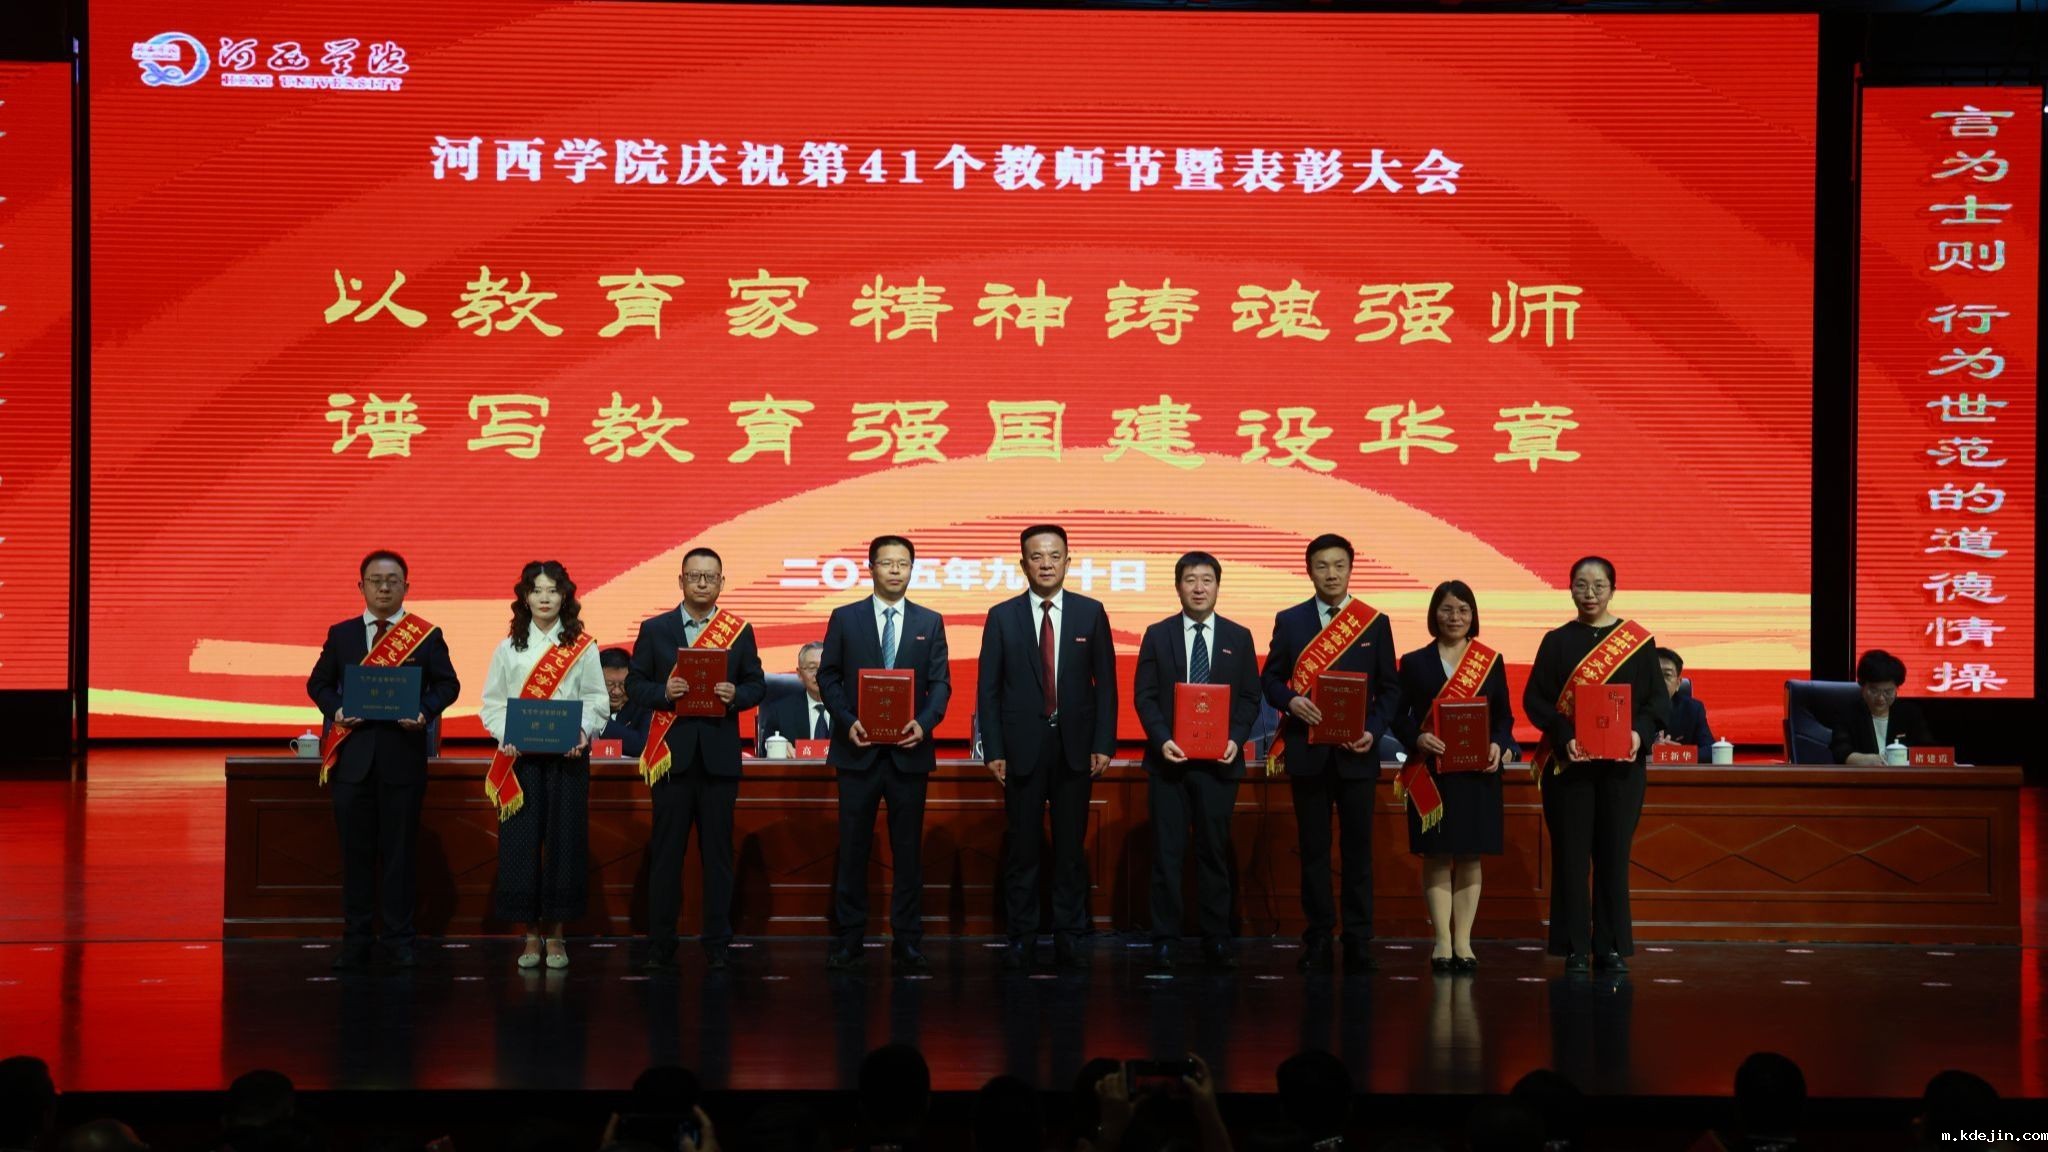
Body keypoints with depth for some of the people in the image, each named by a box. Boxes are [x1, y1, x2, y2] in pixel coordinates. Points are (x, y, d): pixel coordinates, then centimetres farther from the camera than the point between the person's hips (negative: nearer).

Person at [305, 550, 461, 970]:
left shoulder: (427, 636, 4)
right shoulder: (341, 635, 9)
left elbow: (448, 684, 4)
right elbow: (318, 683, 12)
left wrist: (426, 713, -14)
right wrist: (335, 710, -7)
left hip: (403, 756, -2)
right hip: (353, 756, 2)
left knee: (400, 850, 2)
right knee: (356, 852, 5)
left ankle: (400, 940, 9)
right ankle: (355, 940, 11)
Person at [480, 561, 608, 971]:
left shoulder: (582, 646, 6)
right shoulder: (509, 647, 10)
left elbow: (597, 699, 3)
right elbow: (492, 701, 6)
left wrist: (582, 730, -15)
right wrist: (505, 736, -11)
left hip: (567, 755, -1)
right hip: (519, 756, 1)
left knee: (564, 840, -1)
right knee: (521, 841, -2)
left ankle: (556, 933, 8)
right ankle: (530, 934, 6)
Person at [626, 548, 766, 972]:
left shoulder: (740, 631, 7)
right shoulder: (654, 630, 5)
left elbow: (757, 685, 8)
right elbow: (634, 683, 4)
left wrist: (736, 695, -14)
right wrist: (663, 692, -15)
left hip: (719, 756, 1)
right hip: (671, 754, -1)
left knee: (718, 852, 4)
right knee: (666, 852, 2)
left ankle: (718, 944, 9)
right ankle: (660, 945, 6)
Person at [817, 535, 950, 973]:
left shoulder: (930, 622, 8)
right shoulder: (845, 619, 5)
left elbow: (940, 682, 4)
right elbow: (827, 676, 4)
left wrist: (924, 723, -13)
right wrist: (847, 721, -11)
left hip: (908, 752, 1)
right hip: (859, 750, -1)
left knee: (908, 850, 3)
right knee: (852, 848, 2)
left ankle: (907, 941, 7)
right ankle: (849, 939, 8)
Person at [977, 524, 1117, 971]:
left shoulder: (1091, 613, 4)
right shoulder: (1002, 616, 3)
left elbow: (1105, 683, 4)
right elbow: (988, 689, 3)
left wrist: (1103, 744, -3)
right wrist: (993, 750, -4)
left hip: (1075, 748, 1)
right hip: (1023, 746, 0)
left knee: (1071, 848, 5)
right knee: (1023, 848, 3)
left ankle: (1068, 939, 11)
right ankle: (1021, 940, 10)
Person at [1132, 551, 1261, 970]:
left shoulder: (1238, 637, 7)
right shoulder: (1157, 635, 5)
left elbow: (1250, 697, 7)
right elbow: (1143, 695, 2)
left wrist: (1235, 738, -9)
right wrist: (1162, 740, -12)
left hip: (1218, 761, 1)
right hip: (1169, 758, -1)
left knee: (1215, 852, 4)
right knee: (1167, 853, 0)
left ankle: (1216, 940, 10)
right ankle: (1164, 940, 5)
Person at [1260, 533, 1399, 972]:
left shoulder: (1375, 623, 6)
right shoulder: (1289, 621, 6)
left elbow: (1389, 688, 6)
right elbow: (1270, 678, 7)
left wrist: (1374, 731, -9)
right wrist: (1290, 701, -14)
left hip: (1356, 754, 0)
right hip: (1308, 753, 0)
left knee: (1358, 849, 1)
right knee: (1313, 849, 4)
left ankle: (1358, 942, 5)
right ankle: (1318, 940, 8)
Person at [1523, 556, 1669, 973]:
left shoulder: (1638, 641, 5)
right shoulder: (1557, 641, 5)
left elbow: (1658, 697, 2)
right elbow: (1534, 698, -1)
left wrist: (1641, 732, -17)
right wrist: (1563, 735, -17)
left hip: (1621, 763, 0)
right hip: (1568, 762, 0)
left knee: (1614, 853, 2)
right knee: (1570, 854, 0)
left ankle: (1612, 946, 9)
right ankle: (1574, 948, 5)